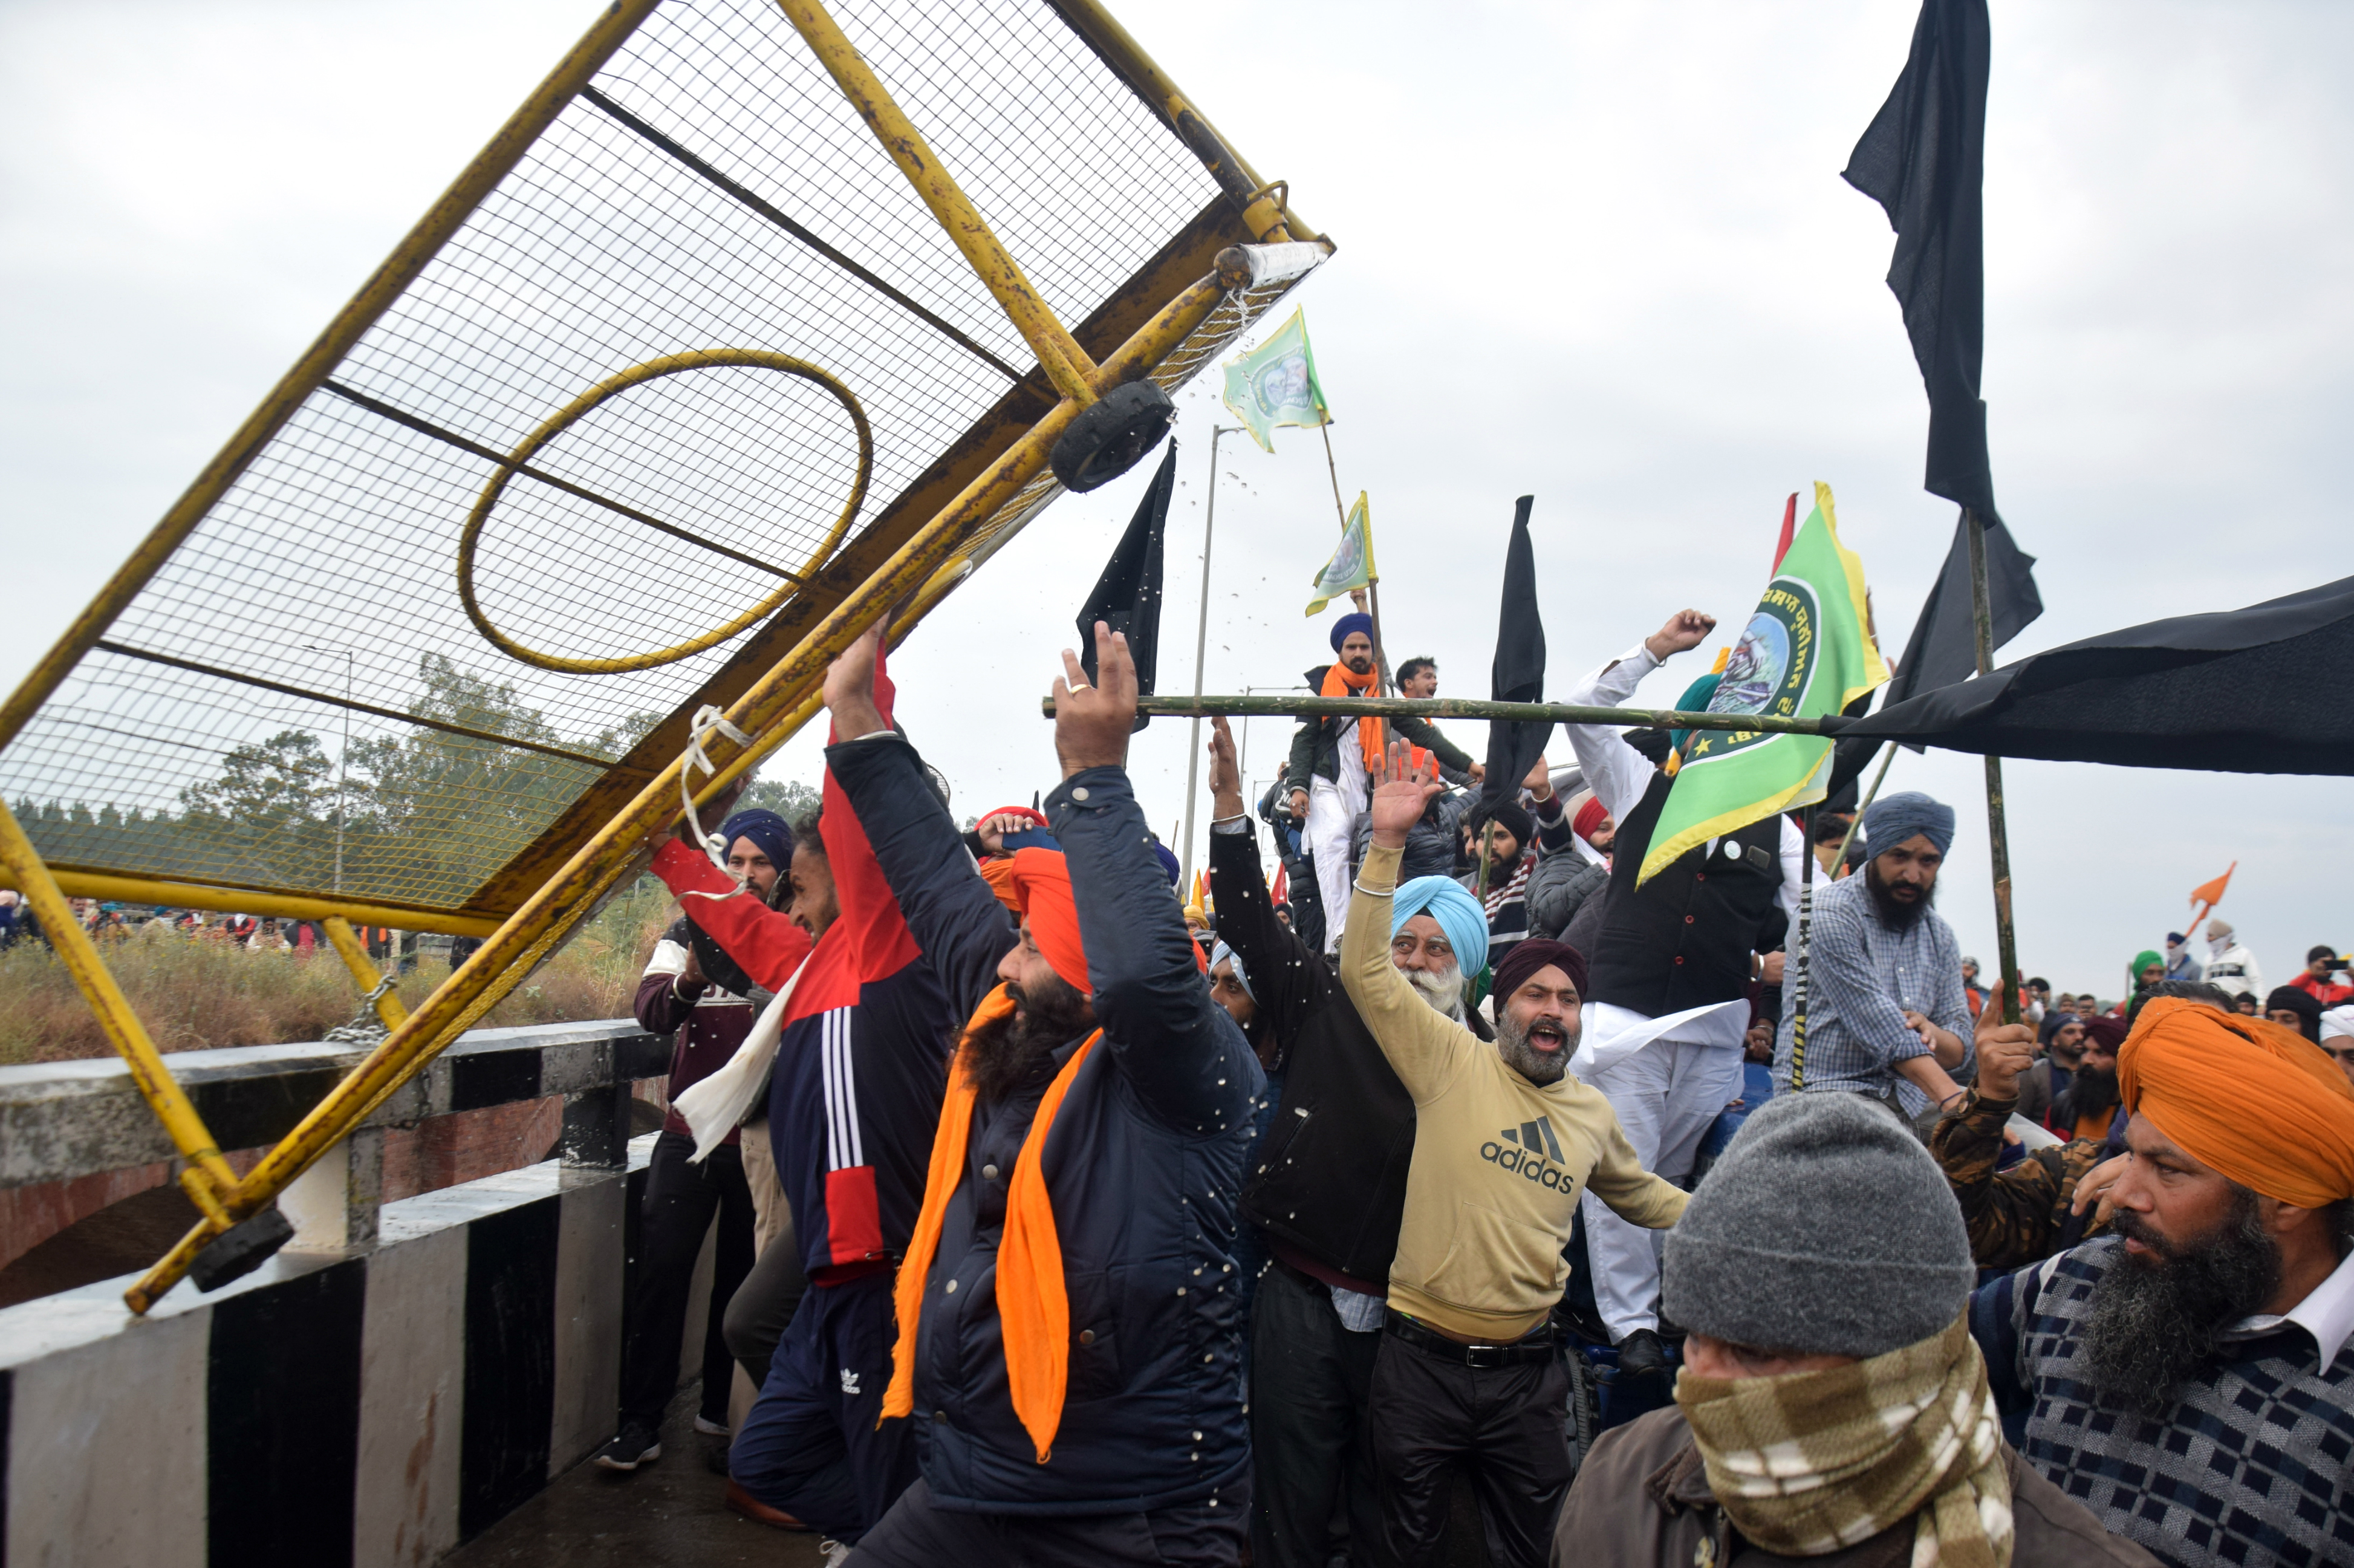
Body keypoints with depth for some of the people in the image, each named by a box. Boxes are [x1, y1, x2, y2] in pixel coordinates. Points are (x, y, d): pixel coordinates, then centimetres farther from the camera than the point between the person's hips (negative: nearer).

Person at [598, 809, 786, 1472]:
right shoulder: (690, 931, 6)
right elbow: (651, 1012, -9)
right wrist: (688, 980, -30)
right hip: (692, 1128, 1)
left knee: (744, 1274, 8)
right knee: (662, 1268, -3)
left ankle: (722, 1407, 23)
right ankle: (640, 1422, 4)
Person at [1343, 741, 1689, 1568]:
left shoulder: (1594, 1113, 8)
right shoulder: (1453, 1062, -6)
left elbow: (1638, 1192, 28)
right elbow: (1366, 971, -16)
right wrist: (1388, 843, -24)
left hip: (1525, 1370, 4)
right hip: (1422, 1358, -3)